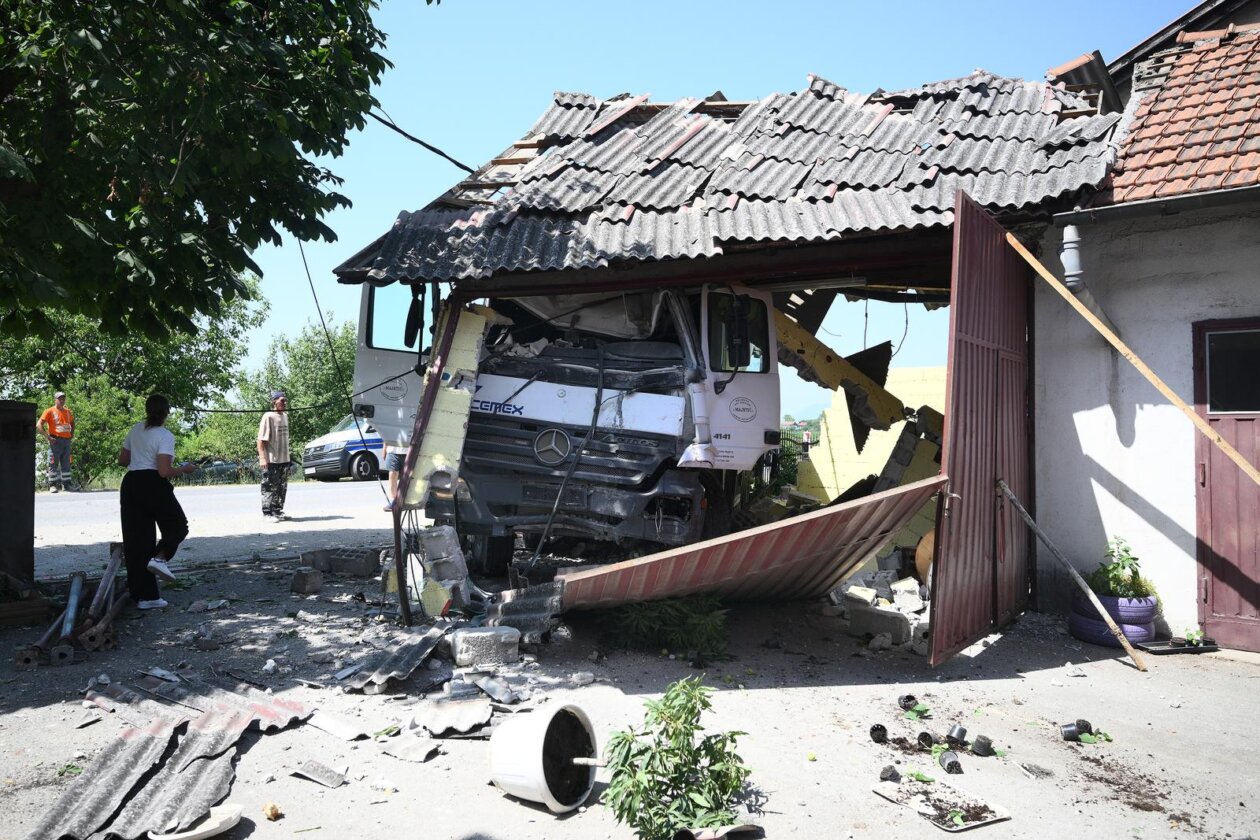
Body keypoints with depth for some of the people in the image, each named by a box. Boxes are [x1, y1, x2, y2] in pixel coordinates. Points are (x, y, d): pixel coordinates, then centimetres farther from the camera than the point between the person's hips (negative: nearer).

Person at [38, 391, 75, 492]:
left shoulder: (68, 412, 14)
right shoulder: (49, 411, -3)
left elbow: (72, 423, 33)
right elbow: (39, 425, -8)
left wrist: (72, 433, 17)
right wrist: (48, 437, -14)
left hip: (66, 441, 6)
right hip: (55, 441, -5)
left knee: (66, 464, 9)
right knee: (53, 464, -5)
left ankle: (67, 484, 15)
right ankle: (52, 485, -2)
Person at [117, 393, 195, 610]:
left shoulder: (136, 430, 12)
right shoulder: (165, 435, -9)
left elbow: (122, 460, 21)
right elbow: (164, 471, -17)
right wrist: (184, 469, -1)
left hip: (130, 484, 7)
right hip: (153, 485, -7)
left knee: (137, 539, 8)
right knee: (177, 526, 16)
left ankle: (145, 596, 11)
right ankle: (160, 558, -12)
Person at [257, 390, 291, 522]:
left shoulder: (285, 416, 13)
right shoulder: (268, 417, -11)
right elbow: (261, 440, -14)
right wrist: (262, 458, -20)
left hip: (284, 459, 8)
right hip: (271, 460, -8)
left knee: (282, 488, 12)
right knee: (270, 488, -3)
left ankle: (278, 511, 21)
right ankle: (267, 513, 3)